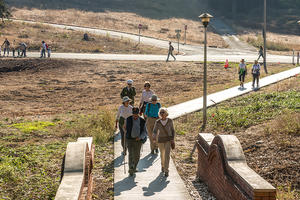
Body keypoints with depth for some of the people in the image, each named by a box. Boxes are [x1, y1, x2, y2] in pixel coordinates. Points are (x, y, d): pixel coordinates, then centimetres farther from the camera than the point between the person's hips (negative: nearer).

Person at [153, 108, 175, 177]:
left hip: (168, 140, -2)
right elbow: (155, 132, -15)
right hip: (160, 139, 2)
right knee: (162, 154, 18)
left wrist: (172, 139, -7)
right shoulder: (157, 122, -10)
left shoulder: (170, 121, -10)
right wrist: (154, 138, -34)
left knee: (167, 155, -13)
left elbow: (173, 130, 1)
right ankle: (163, 166, 46)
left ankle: (166, 171, -8)